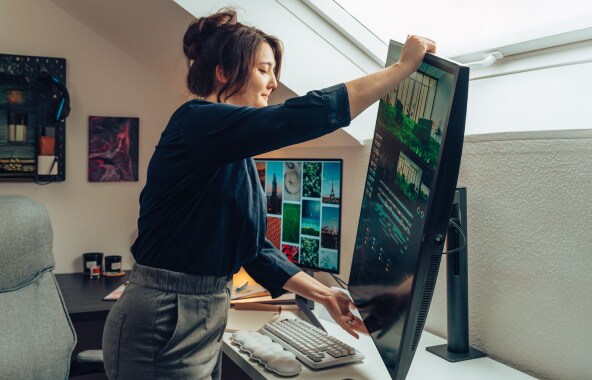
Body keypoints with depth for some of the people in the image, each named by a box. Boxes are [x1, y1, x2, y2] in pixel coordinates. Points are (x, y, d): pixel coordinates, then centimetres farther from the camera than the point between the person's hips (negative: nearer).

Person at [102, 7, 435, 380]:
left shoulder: (236, 156, 10)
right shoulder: (198, 122, -18)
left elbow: (254, 247, 11)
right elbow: (305, 115, -29)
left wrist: (324, 295, 7)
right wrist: (404, 66, -19)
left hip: (206, 321, 9)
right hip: (161, 326, -9)